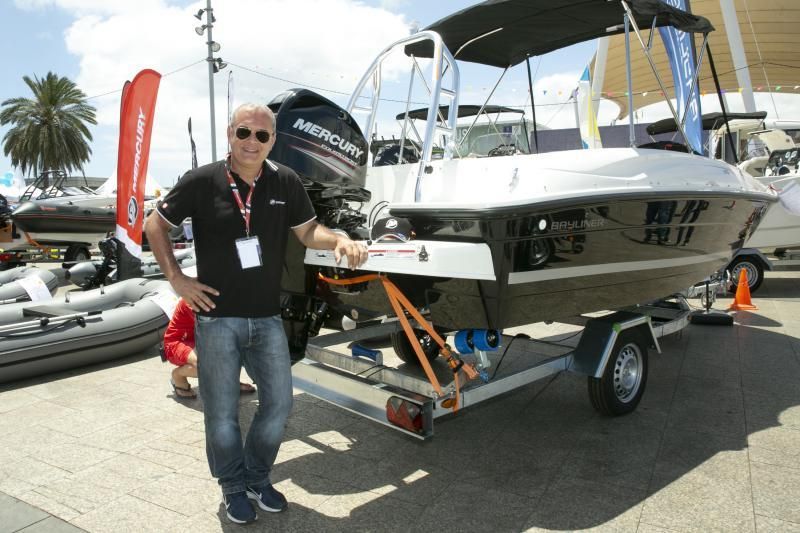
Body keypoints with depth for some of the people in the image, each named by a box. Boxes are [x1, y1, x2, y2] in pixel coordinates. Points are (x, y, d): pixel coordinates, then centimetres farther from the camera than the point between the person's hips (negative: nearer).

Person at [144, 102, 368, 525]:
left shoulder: (285, 182, -2)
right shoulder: (201, 182, -8)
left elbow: (308, 231, 7)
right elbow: (155, 225, 4)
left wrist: (340, 241, -14)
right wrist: (176, 277, -3)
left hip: (267, 318, 3)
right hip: (216, 318, -2)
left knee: (279, 402, 10)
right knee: (222, 412, 9)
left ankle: (258, 477, 36)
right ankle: (233, 487, 34)